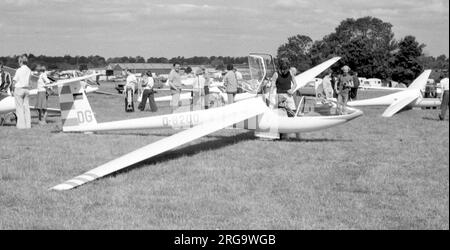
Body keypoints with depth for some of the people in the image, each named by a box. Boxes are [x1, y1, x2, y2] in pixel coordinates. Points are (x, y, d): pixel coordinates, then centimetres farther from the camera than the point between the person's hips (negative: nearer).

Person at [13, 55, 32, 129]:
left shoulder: (19, 70, -12)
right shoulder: (29, 70, 5)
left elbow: (14, 82, -11)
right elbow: (28, 81, 6)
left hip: (19, 89, -6)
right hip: (27, 89, 6)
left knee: (19, 108, 0)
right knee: (26, 107, 8)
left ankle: (22, 125, -2)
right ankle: (28, 124, 8)